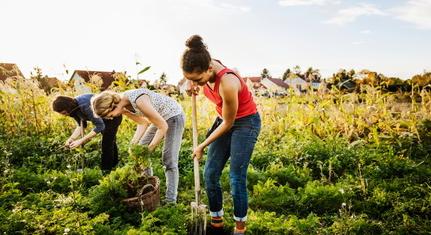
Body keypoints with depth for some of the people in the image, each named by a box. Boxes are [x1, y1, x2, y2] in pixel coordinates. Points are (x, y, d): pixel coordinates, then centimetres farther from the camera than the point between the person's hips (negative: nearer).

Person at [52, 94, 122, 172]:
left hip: (113, 115, -9)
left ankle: (106, 171, 6)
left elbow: (100, 126, -37)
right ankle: (114, 163, 46)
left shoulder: (85, 106, -39)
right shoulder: (73, 108, -14)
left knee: (107, 142, -9)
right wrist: (72, 138, -22)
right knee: (109, 140, 25)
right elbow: (81, 125, -6)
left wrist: (81, 141, -36)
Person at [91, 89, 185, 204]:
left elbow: (163, 126, -28)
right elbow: (143, 122, 1)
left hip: (174, 116, -9)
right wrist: (134, 143, -12)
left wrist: (150, 148, -21)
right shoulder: (123, 105, -9)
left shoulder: (139, 100, -34)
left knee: (169, 159, -11)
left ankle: (171, 199, -2)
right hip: (160, 117, 9)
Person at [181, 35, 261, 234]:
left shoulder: (227, 84, -36)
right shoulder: (207, 66, -16)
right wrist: (194, 83, -8)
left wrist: (202, 146, -12)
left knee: (237, 177, -5)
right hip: (225, 120, 8)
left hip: (245, 123, -7)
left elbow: (228, 123, -22)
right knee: (210, 174, 5)